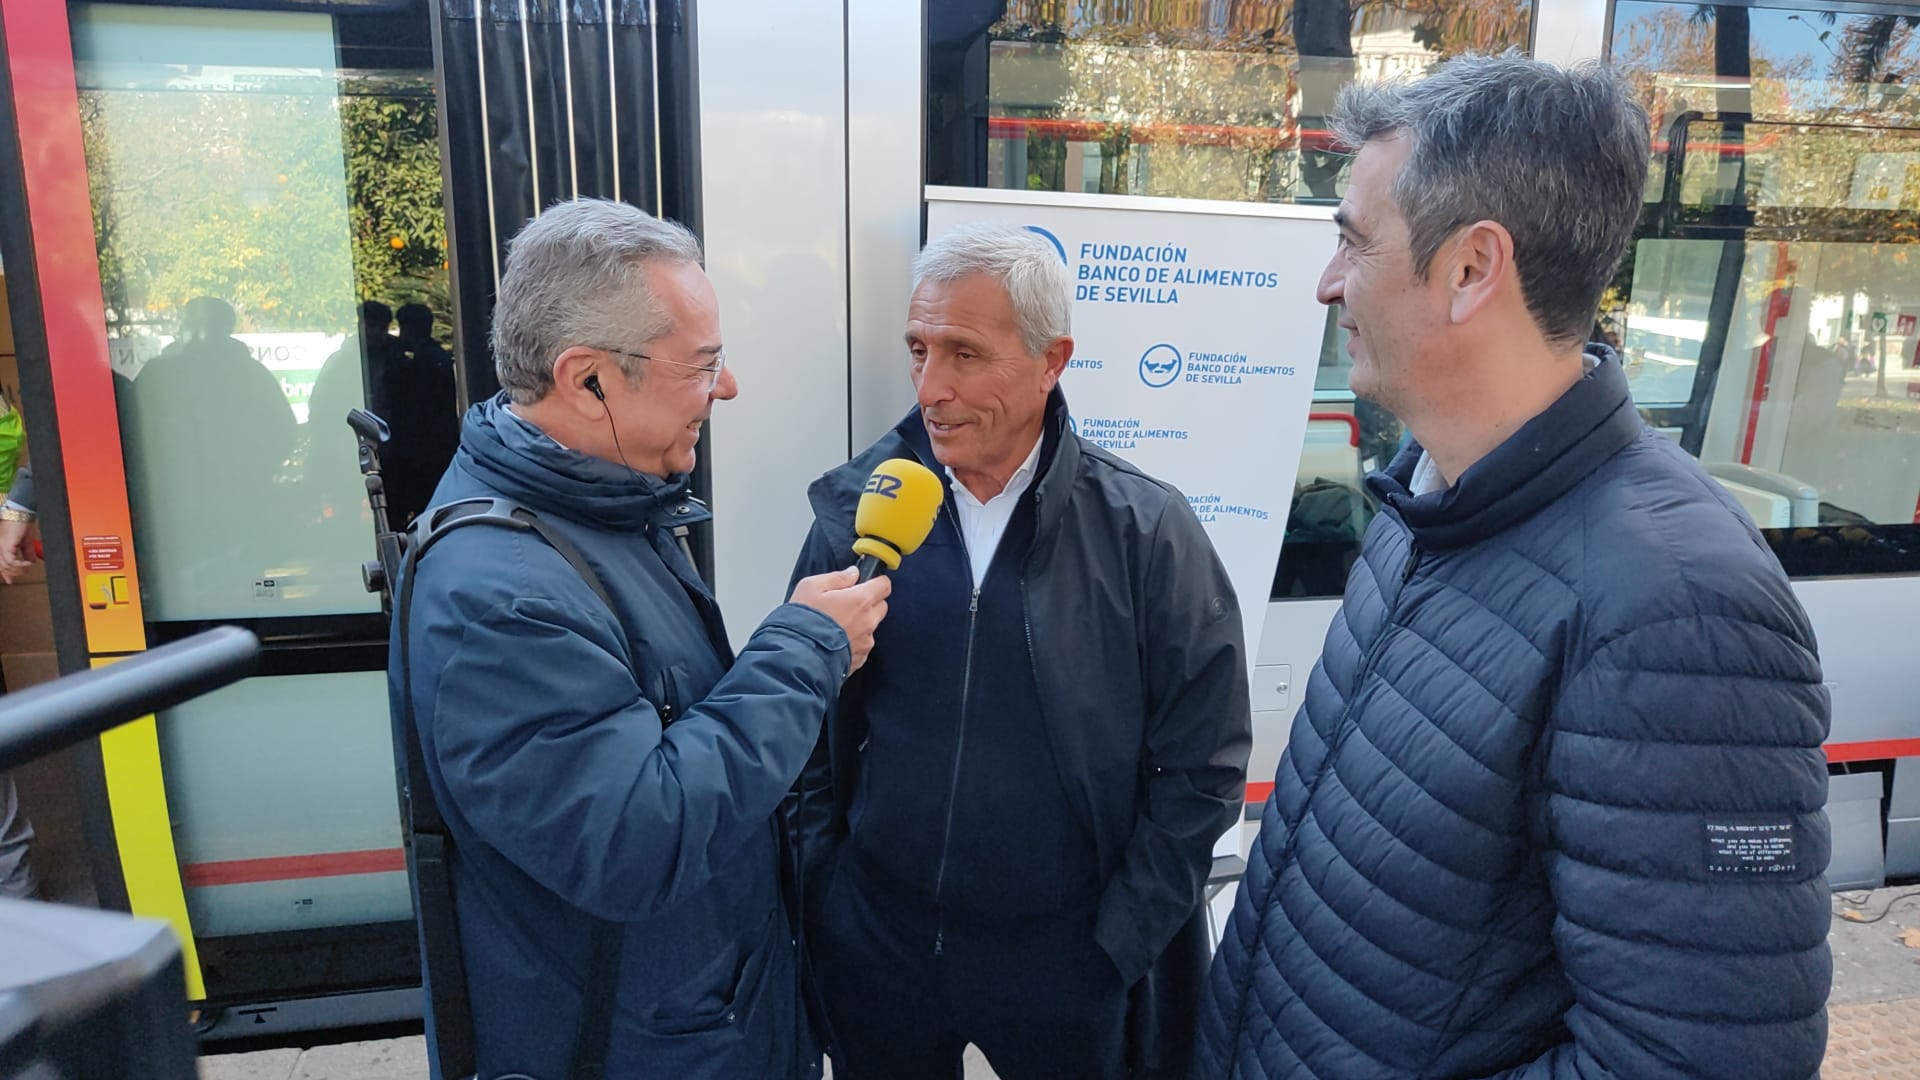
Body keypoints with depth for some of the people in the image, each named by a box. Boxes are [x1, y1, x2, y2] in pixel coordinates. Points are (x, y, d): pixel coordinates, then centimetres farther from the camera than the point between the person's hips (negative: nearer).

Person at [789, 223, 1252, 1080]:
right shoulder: (855, 509, -6)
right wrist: (817, 900, 0)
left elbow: (1202, 764, -7)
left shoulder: (1146, 531, -12)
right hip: (874, 948, 2)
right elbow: (809, 728, 2)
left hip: (1066, 962, -1)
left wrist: (1119, 945, -8)